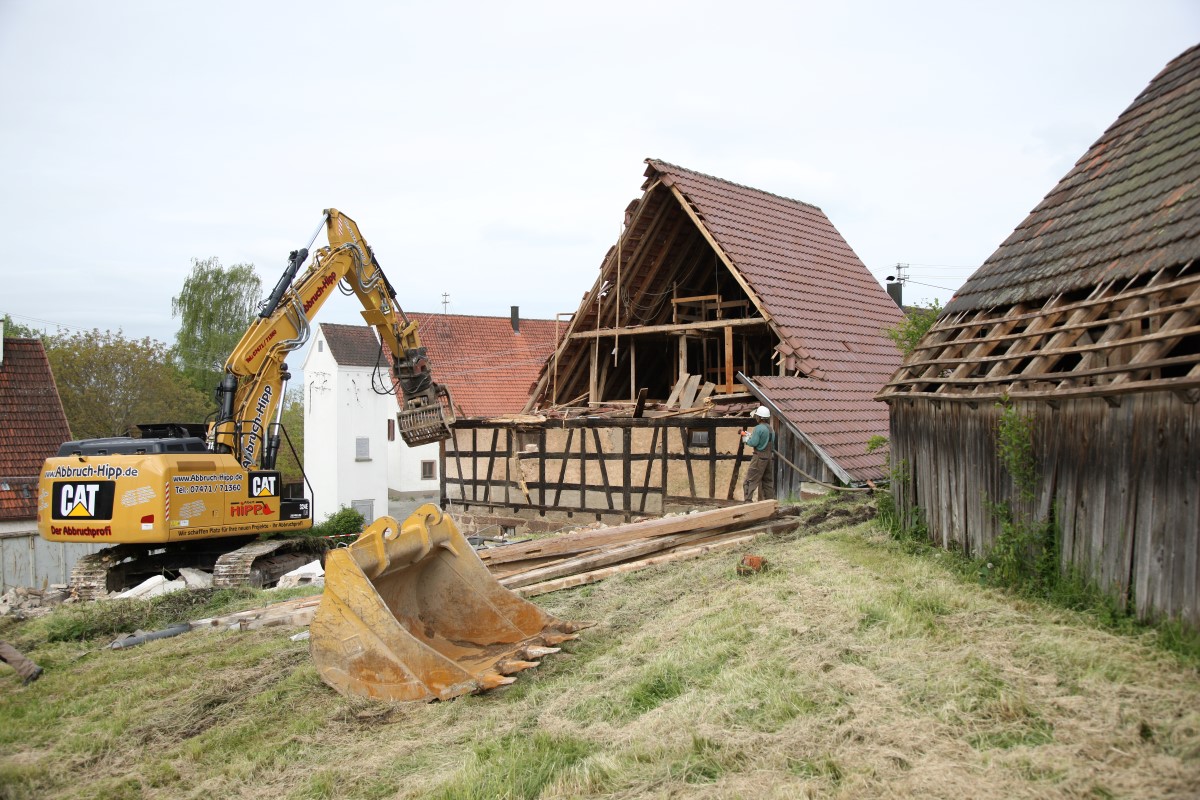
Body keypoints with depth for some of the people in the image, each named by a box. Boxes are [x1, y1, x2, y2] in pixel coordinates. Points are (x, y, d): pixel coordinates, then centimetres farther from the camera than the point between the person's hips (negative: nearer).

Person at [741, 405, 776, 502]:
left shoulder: (759, 428, -14)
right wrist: (751, 435, 17)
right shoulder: (771, 429, 12)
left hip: (759, 457, -8)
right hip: (769, 457, 8)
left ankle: (748, 501, -13)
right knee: (768, 481, 14)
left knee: (750, 481, -6)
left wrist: (746, 439, 2)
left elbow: (753, 443, -19)